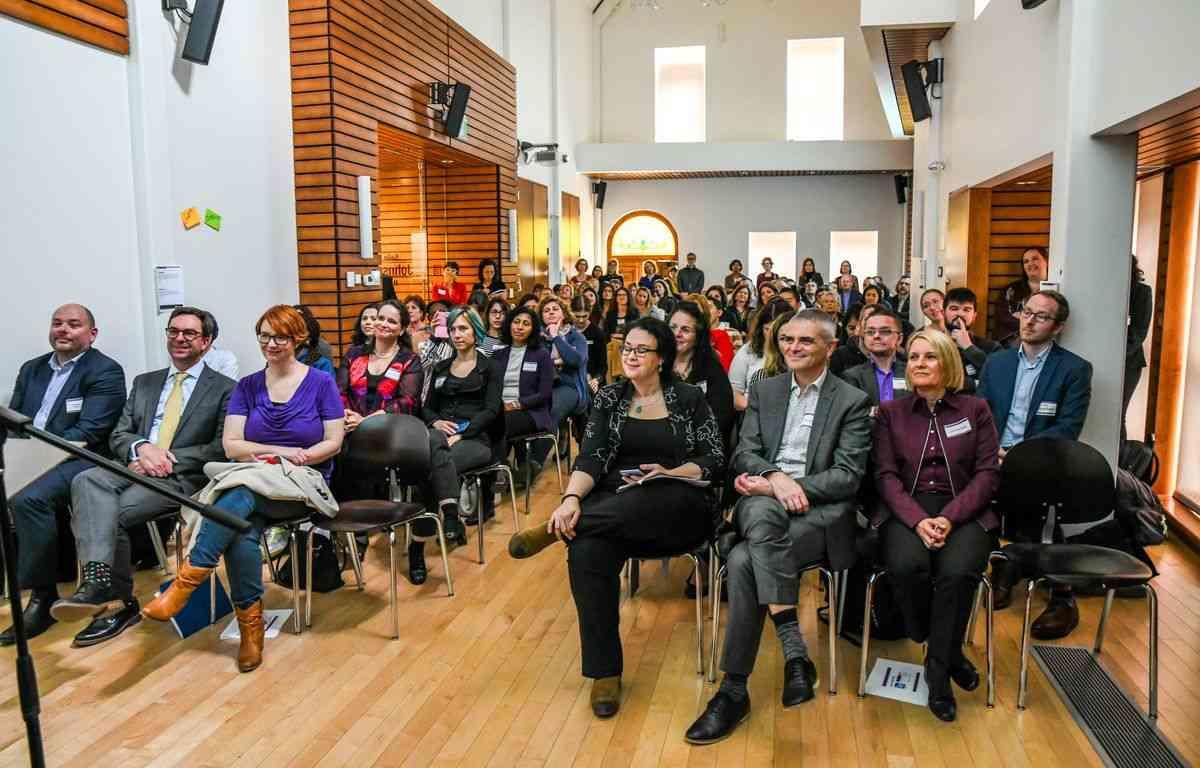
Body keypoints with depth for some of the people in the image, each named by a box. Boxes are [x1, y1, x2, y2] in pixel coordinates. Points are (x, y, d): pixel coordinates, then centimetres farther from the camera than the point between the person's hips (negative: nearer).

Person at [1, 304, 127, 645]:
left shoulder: (105, 372, -2)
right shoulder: (32, 369, 21)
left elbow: (88, 432, -12)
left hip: (78, 462, -7)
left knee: (28, 500, -32)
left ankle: (42, 596, -19)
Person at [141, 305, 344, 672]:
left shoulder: (321, 383, 3)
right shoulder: (247, 386, 11)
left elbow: (333, 443, -1)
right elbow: (231, 445, 2)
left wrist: (297, 460, -16)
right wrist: (281, 452, -11)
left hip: (305, 482, -2)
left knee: (240, 494, -35)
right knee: (242, 529, -32)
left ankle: (185, 583, -33)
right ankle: (251, 627, -22)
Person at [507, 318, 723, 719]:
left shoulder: (689, 398, 6)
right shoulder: (610, 397, 13)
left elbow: (714, 460, 3)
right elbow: (591, 457, 1)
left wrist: (669, 474, -16)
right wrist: (571, 497, -19)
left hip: (675, 508, -1)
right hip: (614, 507, 2)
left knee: (656, 498, -40)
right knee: (587, 549, -33)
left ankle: (556, 528, -25)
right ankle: (605, 671, -20)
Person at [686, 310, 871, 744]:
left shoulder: (852, 401, 5)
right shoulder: (764, 390, 16)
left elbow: (849, 476, -4)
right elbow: (743, 453, 7)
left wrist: (794, 486, -16)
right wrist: (775, 477, -16)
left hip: (820, 509, -3)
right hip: (762, 502, 3)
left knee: (743, 560, -32)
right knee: (763, 512, -38)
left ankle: (734, 690, -21)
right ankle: (795, 653, -35)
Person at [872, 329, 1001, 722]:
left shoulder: (976, 409, 11)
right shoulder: (890, 412, 12)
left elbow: (988, 473, 3)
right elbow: (886, 476, 2)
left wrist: (949, 518, -14)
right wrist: (918, 520, -16)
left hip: (963, 511, 0)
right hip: (905, 511, 0)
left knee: (958, 571, -32)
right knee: (907, 565, -32)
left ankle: (938, 670, -10)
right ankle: (949, 654, -3)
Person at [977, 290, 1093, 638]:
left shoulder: (1075, 369, 2)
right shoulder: (996, 361, 15)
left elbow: (1067, 429, -7)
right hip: (995, 458, 4)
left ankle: (1062, 597, -14)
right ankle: (1003, 569, -3)